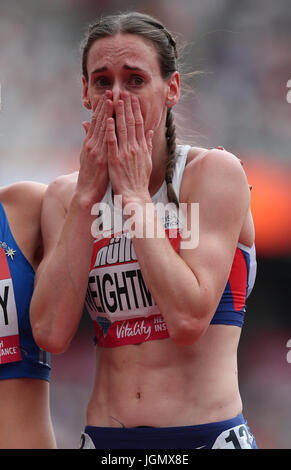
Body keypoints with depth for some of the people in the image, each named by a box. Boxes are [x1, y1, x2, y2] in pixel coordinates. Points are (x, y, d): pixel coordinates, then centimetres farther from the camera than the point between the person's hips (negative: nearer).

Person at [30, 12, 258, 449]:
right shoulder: (66, 195, 6)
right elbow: (51, 332, -8)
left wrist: (134, 194, -12)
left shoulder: (214, 171, -6)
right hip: (104, 436, 4)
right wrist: (87, 194, -8)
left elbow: (188, 319, -18)